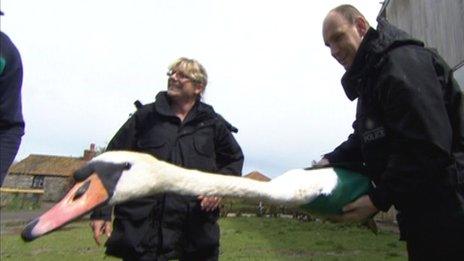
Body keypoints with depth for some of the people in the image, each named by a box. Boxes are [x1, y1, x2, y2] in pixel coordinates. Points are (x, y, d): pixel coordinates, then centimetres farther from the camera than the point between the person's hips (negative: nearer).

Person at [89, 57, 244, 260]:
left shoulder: (213, 124, 7)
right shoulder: (145, 116, 4)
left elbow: (234, 159, 21)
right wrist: (101, 211, -1)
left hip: (198, 231, 2)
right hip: (143, 228, -1)